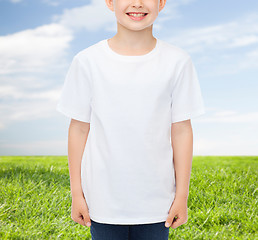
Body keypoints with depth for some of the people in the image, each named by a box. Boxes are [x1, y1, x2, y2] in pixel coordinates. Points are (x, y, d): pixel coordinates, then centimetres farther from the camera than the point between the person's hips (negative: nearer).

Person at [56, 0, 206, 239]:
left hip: (156, 201, 1)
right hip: (104, 202, 0)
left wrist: (182, 195, 2)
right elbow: (79, 129, -1)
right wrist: (76, 193, 3)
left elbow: (181, 130, -1)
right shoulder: (88, 61, -6)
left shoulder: (178, 61, -5)